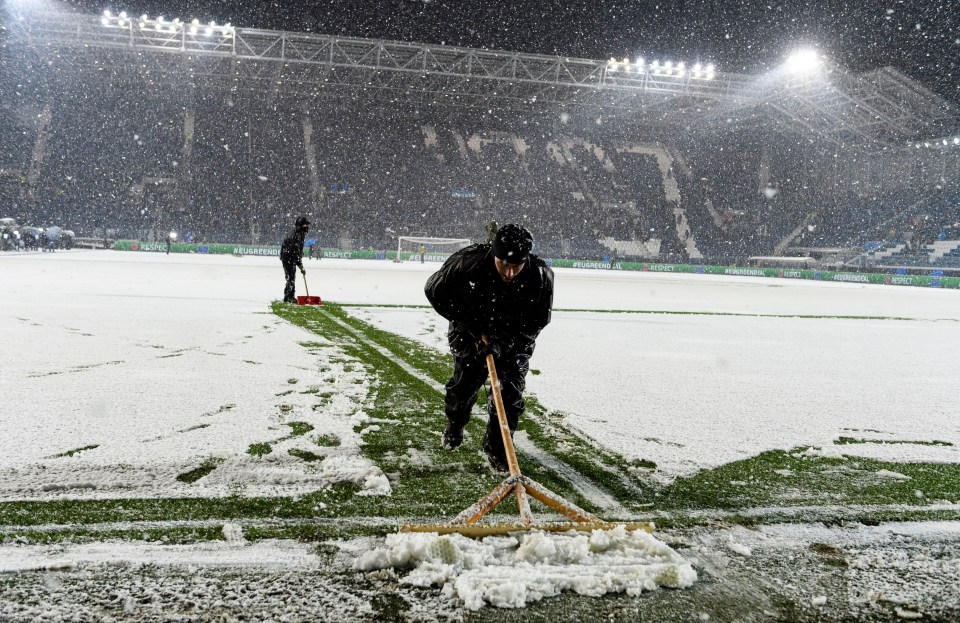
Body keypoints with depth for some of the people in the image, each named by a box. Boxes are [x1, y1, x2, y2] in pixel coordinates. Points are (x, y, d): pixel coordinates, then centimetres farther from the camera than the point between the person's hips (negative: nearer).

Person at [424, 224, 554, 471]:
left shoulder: (541, 277, -30)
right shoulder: (469, 263, -32)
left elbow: (537, 321, -18)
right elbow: (435, 290, -16)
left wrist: (503, 343, -30)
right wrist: (467, 321, -21)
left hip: (514, 339, 0)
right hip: (470, 333, 0)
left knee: (510, 393, -7)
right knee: (463, 384, 10)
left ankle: (497, 447, 14)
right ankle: (454, 424, 43)